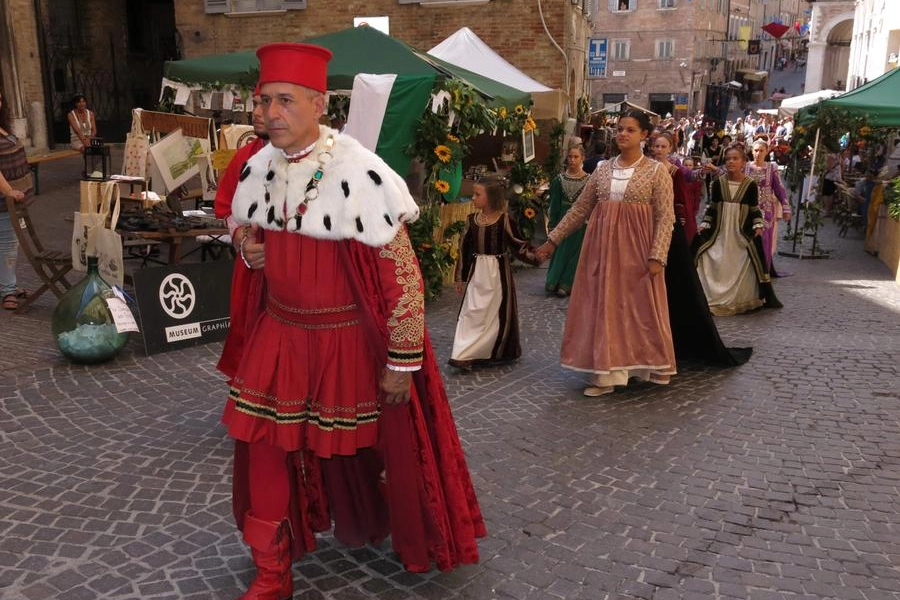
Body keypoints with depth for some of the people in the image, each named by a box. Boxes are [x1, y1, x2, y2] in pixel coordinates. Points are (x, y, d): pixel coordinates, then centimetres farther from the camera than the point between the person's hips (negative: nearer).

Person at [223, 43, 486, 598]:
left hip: (350, 339, -5)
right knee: (264, 445, 5)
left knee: (362, 444, 14)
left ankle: (412, 539, 45)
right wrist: (247, 243, -8)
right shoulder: (258, 168, -2)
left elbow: (403, 274, -20)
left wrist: (402, 362, -17)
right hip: (281, 334, 5)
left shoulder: (359, 174, -22)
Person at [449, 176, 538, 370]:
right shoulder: (472, 219, 2)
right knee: (471, 312, 1)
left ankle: (495, 353, 20)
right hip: (476, 273, 3)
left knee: (497, 313, 4)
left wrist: (533, 256, -22)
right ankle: (464, 355, 2)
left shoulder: (504, 219, -9)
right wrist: (461, 277, 9)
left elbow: (517, 244, -4)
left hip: (498, 272, -3)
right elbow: (464, 248, 7)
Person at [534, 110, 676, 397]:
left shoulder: (656, 171, -3)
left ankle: (652, 365, 21)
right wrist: (553, 239, 8)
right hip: (603, 246, 4)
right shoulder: (603, 169, 9)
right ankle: (607, 373, 11)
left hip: (637, 247, -4)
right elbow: (580, 208, 11)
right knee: (604, 307, 4)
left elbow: (665, 217, -8)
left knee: (641, 307, 3)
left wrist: (657, 256, -18)